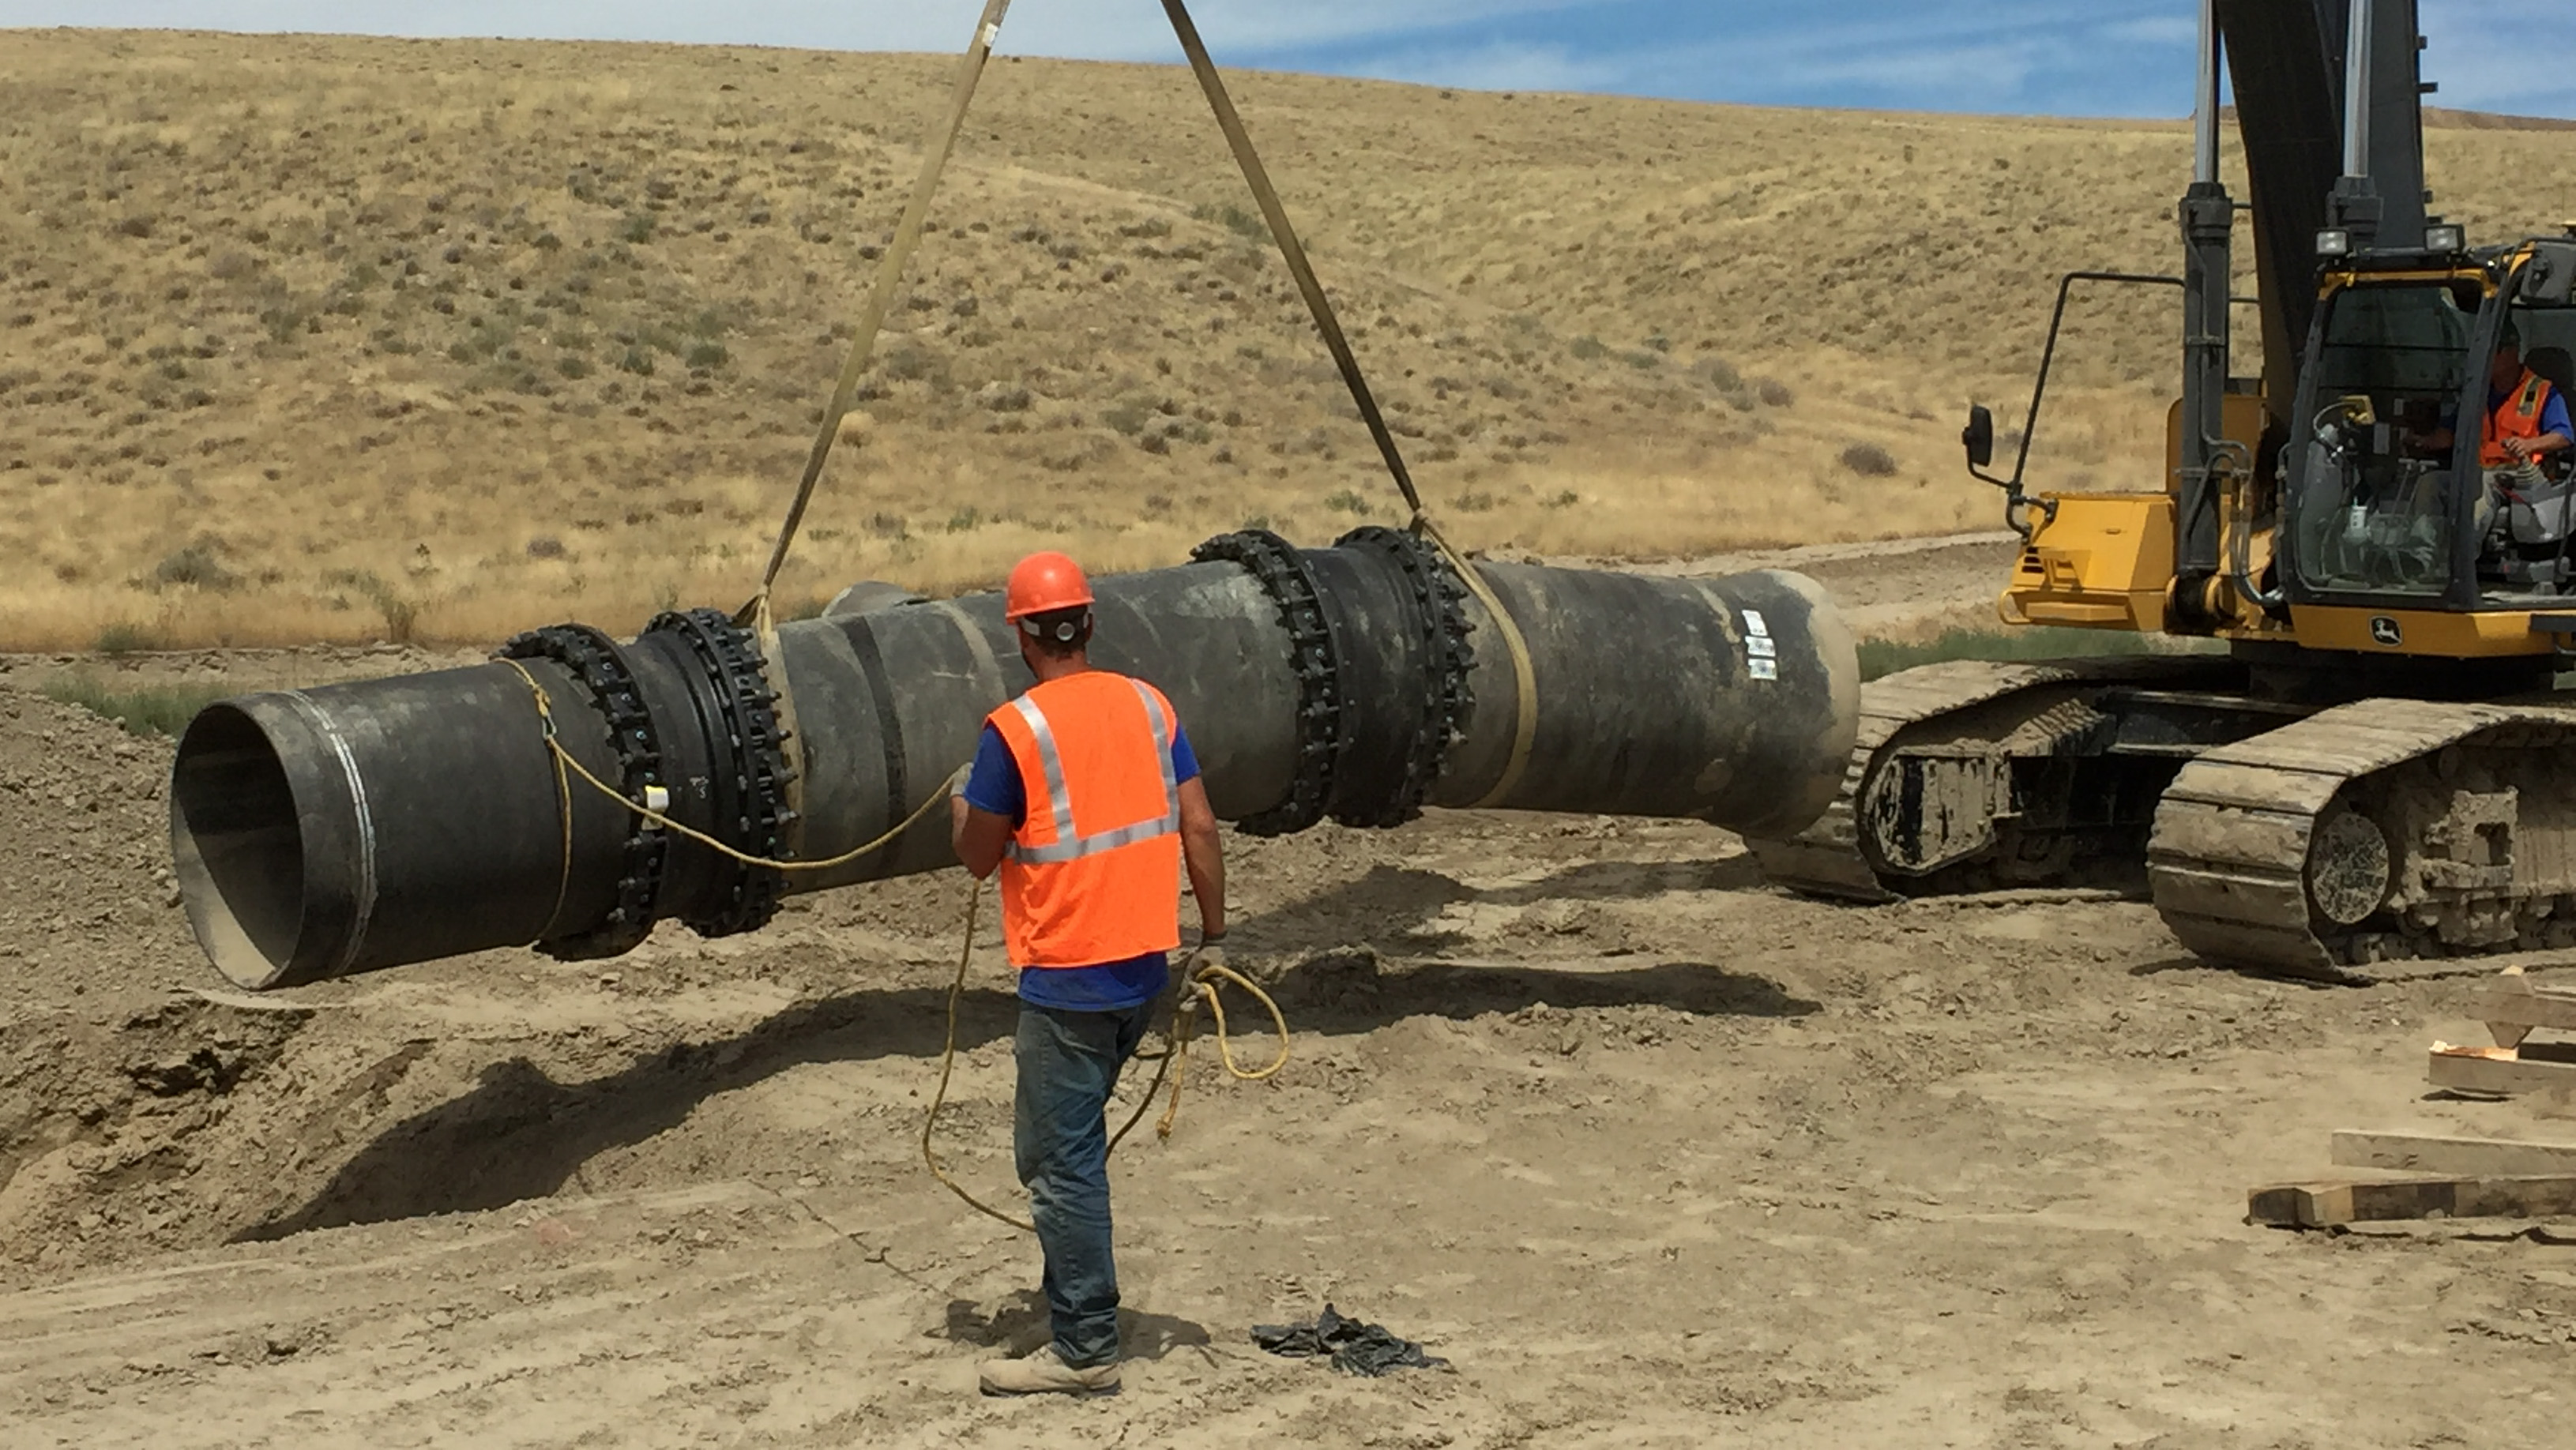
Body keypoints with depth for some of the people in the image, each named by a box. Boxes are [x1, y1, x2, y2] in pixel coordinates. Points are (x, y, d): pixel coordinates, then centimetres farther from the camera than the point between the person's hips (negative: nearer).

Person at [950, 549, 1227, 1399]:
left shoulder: (1015, 730, -13)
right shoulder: (1148, 705, 3)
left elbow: (979, 858, -4)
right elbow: (1198, 829, 3)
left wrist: (960, 809, 17)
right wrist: (1213, 938, 11)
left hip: (1067, 978, -7)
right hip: (1146, 967, 7)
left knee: (1062, 1161, 1)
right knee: (1066, 1143, 23)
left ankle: (1085, 1352, 4)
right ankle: (1082, 1293, 33)